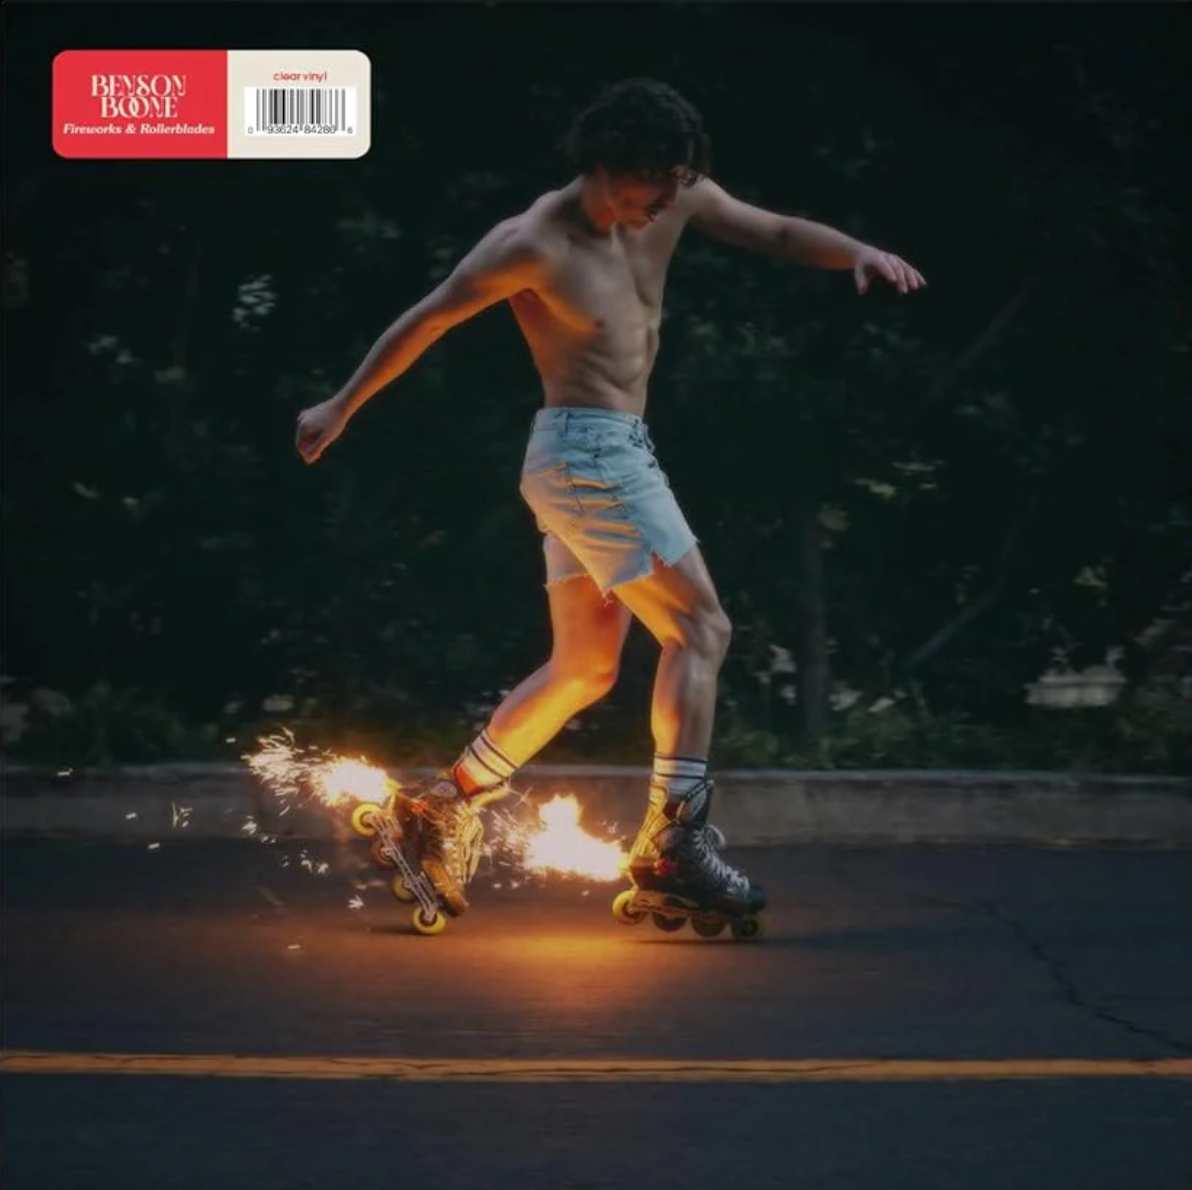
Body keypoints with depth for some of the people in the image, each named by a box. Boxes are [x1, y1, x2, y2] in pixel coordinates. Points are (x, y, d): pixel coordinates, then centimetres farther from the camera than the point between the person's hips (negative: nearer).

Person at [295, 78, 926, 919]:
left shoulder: (676, 201, 3)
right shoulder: (536, 243, -15)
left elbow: (777, 233, 6)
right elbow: (427, 320, -6)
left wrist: (858, 252, -14)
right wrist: (342, 408, 2)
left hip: (617, 455, 9)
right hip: (587, 451, -9)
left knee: (584, 668, 11)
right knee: (700, 629, -12)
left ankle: (449, 808, 15)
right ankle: (674, 837, -16)